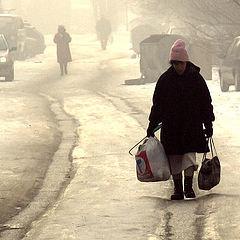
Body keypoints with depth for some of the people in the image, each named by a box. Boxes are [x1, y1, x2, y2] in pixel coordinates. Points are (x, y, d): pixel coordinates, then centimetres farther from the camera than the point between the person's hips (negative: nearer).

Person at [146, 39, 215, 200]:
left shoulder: (196, 78, 0)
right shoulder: (165, 80, 3)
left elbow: (206, 103, 5)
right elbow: (157, 104, 9)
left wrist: (208, 125, 3)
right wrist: (152, 125, 7)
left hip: (192, 125, -2)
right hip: (171, 127, 2)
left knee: (190, 155, -12)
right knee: (174, 159, 2)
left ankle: (188, 187, -8)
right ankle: (178, 190, 10)